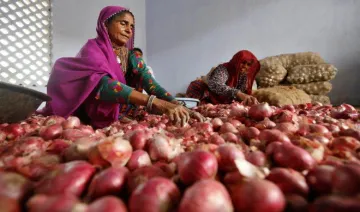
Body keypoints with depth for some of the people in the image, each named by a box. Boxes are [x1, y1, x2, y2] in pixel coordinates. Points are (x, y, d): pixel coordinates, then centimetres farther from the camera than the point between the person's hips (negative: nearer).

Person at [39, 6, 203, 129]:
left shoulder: (131, 57, 4)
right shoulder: (92, 49, -10)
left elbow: (151, 84, -12)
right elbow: (103, 84, -29)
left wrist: (176, 106, -31)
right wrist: (156, 103, -42)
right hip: (90, 123, -4)